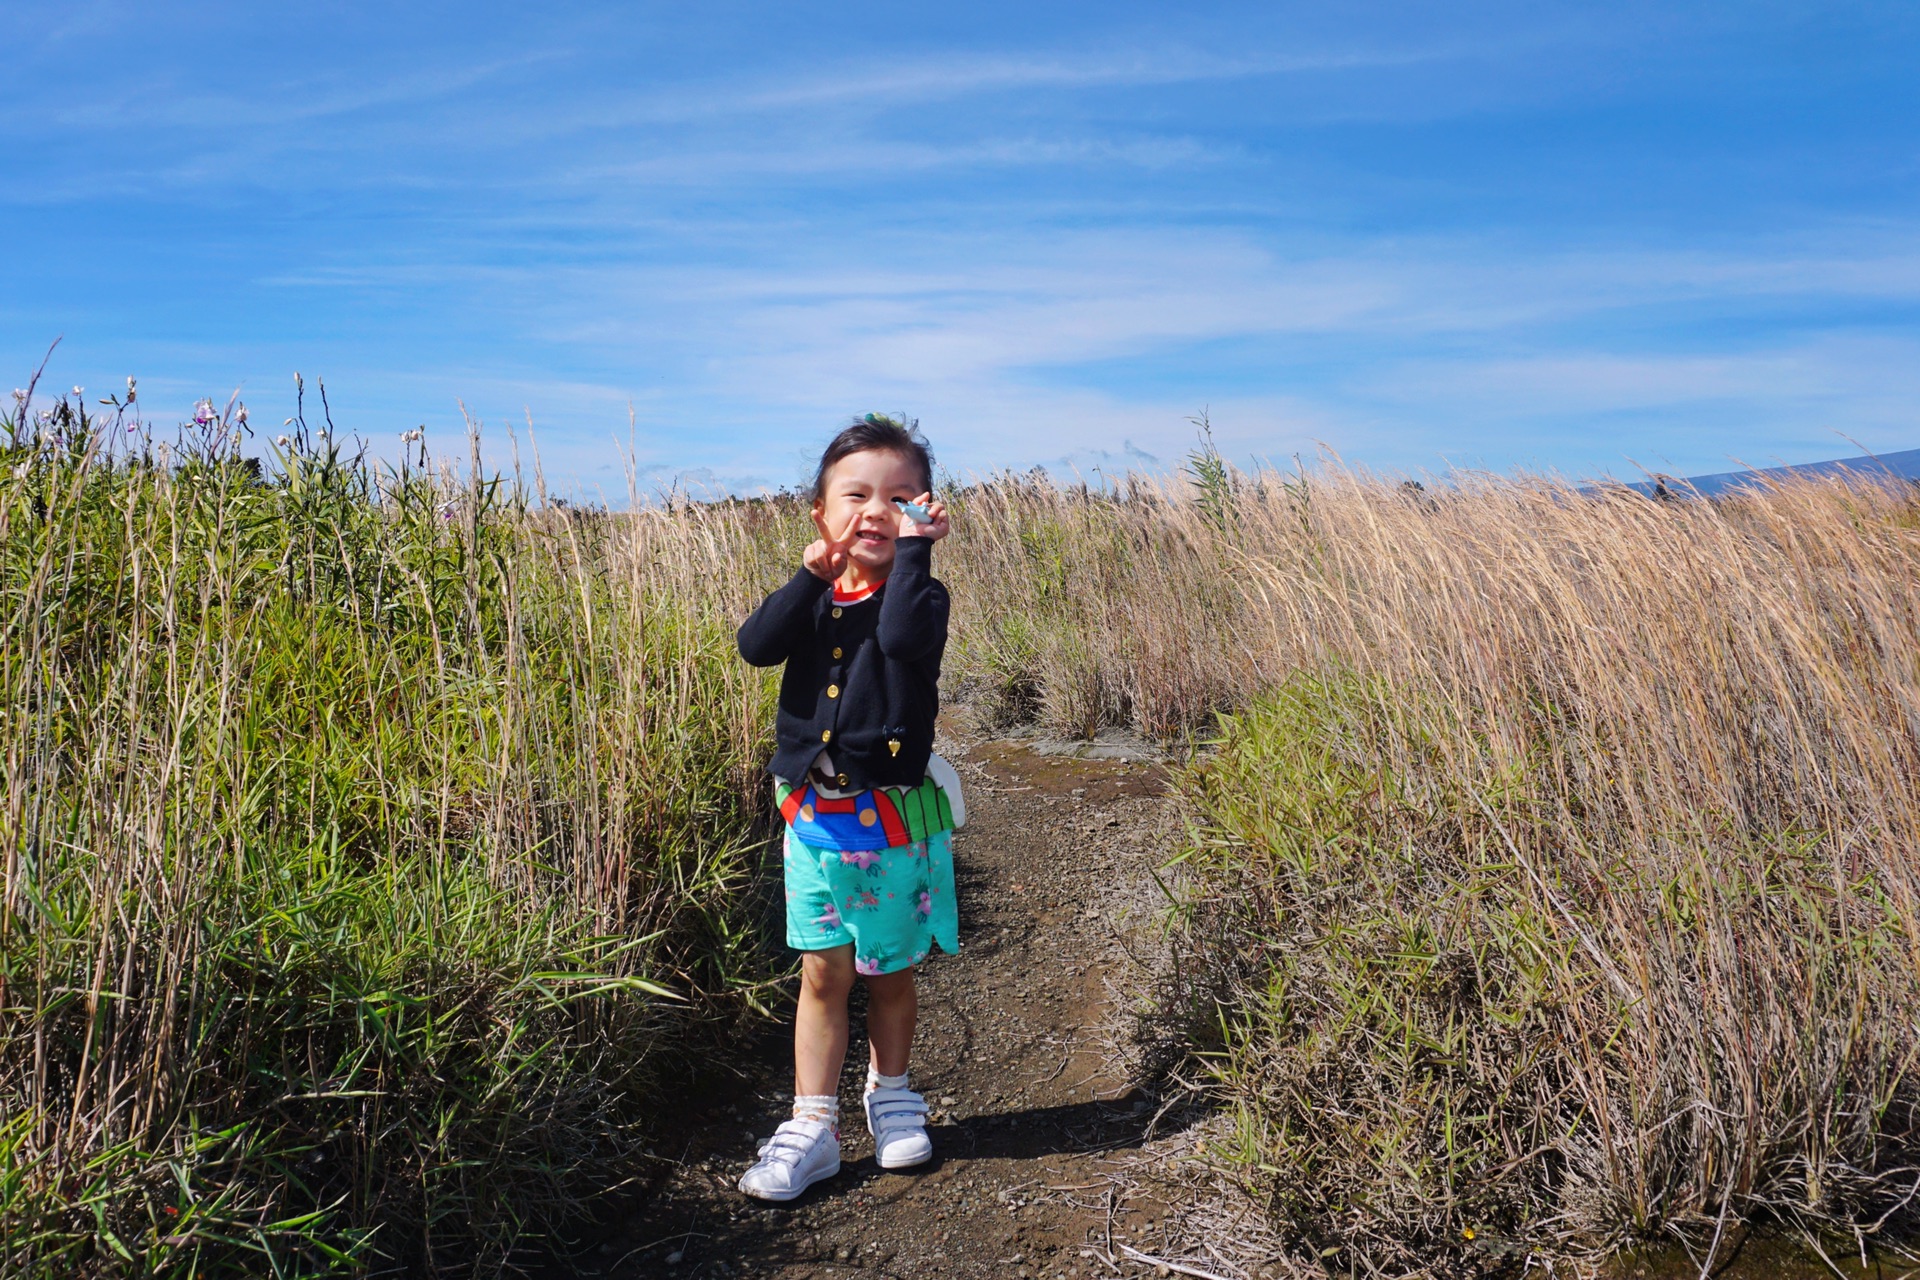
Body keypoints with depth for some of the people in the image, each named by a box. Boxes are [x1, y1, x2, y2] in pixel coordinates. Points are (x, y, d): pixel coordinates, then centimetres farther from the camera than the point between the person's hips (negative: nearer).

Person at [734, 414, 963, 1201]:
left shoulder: (918, 595, -7)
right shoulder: (810, 598, 4)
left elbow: (904, 637, -30)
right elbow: (756, 647, -13)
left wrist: (913, 550, -22)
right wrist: (813, 574, -17)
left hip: (897, 818, -2)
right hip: (815, 816, 3)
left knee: (890, 973, 14)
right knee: (823, 972, 9)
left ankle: (890, 1095, 38)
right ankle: (812, 1127, 18)